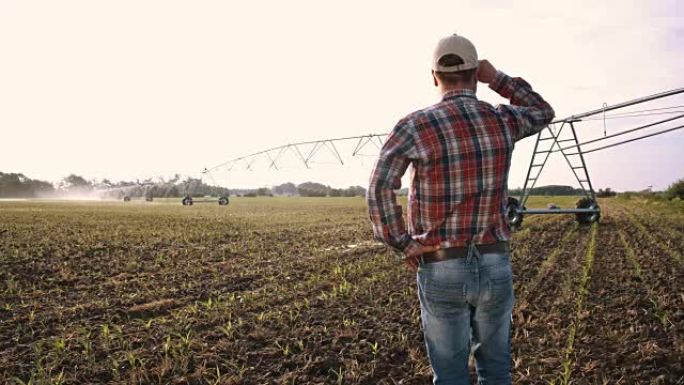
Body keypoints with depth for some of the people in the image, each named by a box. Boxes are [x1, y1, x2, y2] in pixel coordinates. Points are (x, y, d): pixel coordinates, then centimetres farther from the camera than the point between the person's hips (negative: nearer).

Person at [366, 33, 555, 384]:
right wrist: (498, 79, 16)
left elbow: (380, 188, -23)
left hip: (441, 270, -2)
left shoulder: (415, 125, -11)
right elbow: (544, 113, 24)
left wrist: (402, 245, -12)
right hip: (495, 266, 3)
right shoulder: (502, 121, 0)